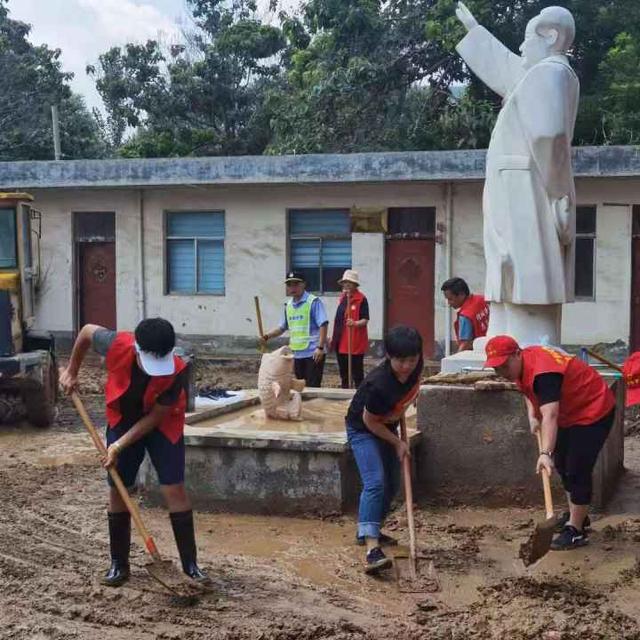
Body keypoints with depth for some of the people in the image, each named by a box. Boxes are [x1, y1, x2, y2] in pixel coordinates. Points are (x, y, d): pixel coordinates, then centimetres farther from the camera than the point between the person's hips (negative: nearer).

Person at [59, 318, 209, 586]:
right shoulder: (117, 345, -31)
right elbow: (87, 330, -8)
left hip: (163, 424, -2)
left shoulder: (176, 372, -34)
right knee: (117, 490, 4)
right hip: (122, 420, 2)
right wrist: (72, 371, 2)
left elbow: (154, 417, -23)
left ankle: (190, 564, 0)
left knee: (174, 489, -8)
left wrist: (120, 446, -25)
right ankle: (119, 564, 16)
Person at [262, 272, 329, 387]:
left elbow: (323, 325, -15)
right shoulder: (288, 305, 11)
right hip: (297, 353, 7)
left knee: (312, 387, -6)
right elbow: (283, 327, 20)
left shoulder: (314, 301, -10)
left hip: (313, 352, -7)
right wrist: (268, 336, 4)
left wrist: (320, 347, -22)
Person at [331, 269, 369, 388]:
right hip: (341, 343, 8)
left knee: (357, 374, 0)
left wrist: (355, 323, -33)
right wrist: (335, 338, 19)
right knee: (343, 374, 16)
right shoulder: (342, 298, 12)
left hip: (355, 344, -8)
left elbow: (365, 320, -13)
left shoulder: (361, 299, -10)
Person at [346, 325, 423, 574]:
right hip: (363, 430, -8)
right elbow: (369, 421, -23)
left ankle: (367, 531, 34)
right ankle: (372, 550, -33)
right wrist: (397, 442, -13)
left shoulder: (416, 368, -17)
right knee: (375, 482, -25)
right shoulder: (379, 384, -38)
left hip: (387, 428, 8)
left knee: (391, 485, 15)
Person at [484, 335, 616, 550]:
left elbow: (550, 416, -47)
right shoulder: (522, 365, -5)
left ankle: (576, 530, -3)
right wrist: (532, 415, 2)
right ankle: (577, 515, 32)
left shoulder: (543, 372, -35)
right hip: (570, 414, 10)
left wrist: (545, 453, -58)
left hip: (594, 411, -10)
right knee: (561, 463, 18)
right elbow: (529, 390, 18)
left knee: (577, 471, -12)